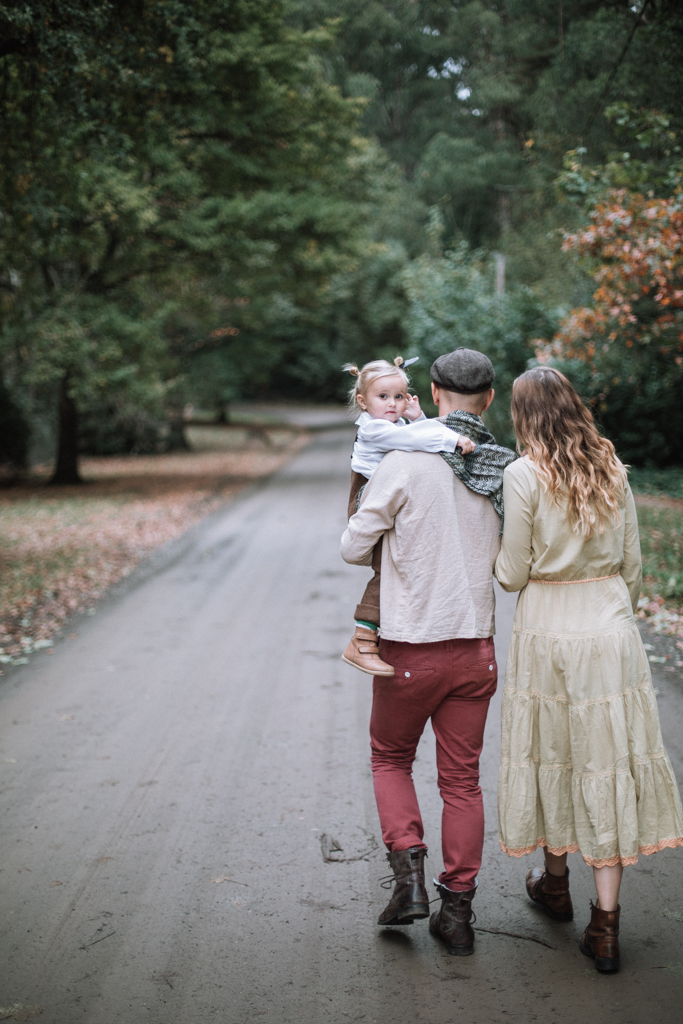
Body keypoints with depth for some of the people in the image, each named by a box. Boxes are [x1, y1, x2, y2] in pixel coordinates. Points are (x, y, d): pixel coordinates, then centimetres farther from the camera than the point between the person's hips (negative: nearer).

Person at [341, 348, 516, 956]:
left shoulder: (403, 463, -13)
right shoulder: (506, 472, -2)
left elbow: (354, 548, -5)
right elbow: (508, 565, 9)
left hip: (410, 647, -3)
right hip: (476, 646, 3)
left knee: (391, 758, 20)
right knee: (462, 779, 12)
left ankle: (410, 876, 7)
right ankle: (458, 910, 16)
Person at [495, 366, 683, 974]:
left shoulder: (525, 475, -10)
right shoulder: (613, 469, 3)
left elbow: (513, 574, -7)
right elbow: (632, 565, 8)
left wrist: (496, 557, 14)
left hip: (548, 630, -3)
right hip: (611, 626, 3)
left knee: (552, 751, 16)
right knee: (607, 762, 5)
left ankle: (555, 883, 36)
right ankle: (605, 925, 7)